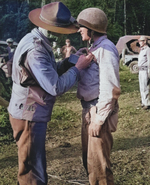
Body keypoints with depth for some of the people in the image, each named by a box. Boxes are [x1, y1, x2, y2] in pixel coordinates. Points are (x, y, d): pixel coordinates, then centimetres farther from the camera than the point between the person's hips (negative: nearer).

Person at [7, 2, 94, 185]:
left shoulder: (35, 39, 5)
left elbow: (48, 72, 12)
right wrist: (78, 67, -16)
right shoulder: (35, 50, -26)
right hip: (29, 117, -10)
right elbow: (56, 87, -27)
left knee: (32, 166, 25)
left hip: (31, 113, 10)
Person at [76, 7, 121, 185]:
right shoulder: (94, 47, 14)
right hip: (89, 109, 10)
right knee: (88, 158, 19)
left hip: (99, 111, -10)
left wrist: (99, 118, -20)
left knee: (98, 163, -2)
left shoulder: (105, 49, -16)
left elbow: (110, 89, -22)